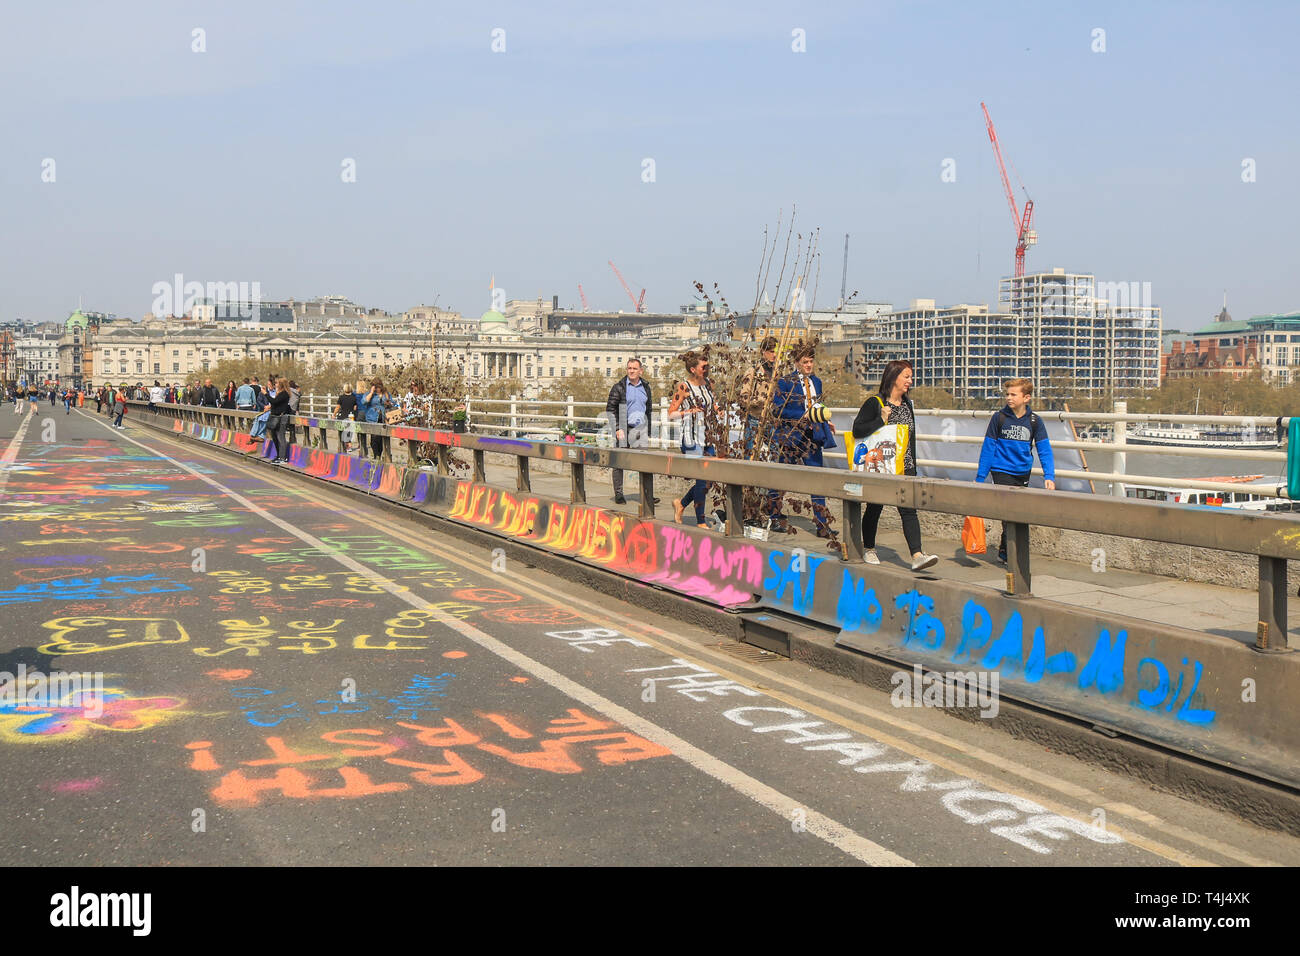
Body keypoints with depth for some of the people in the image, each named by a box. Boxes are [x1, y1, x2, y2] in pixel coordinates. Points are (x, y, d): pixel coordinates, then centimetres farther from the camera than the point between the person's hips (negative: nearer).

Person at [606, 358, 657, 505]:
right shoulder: (619, 387, -1)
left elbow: (649, 409, 22)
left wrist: (648, 431, 19)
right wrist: (617, 428, -12)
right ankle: (618, 494, 12)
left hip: (640, 428, 3)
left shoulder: (645, 387, 12)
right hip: (624, 428, -3)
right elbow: (610, 409, -3)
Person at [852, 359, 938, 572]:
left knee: (909, 510, -8)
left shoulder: (907, 404, 12)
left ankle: (917, 556, -18)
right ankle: (869, 549, 29)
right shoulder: (874, 403, -7)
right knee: (874, 508, 10)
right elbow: (857, 430, -15)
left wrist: (913, 467, 17)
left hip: (904, 467, 4)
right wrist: (881, 420, -24)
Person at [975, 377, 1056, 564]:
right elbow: (987, 448, -1)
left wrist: (1049, 476, -13)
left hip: (1023, 474, 3)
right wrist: (980, 477, -1)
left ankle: (1004, 551, 27)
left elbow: (1044, 451, 0)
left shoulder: (1034, 421, 0)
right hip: (1002, 472, -3)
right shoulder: (999, 417, -5)